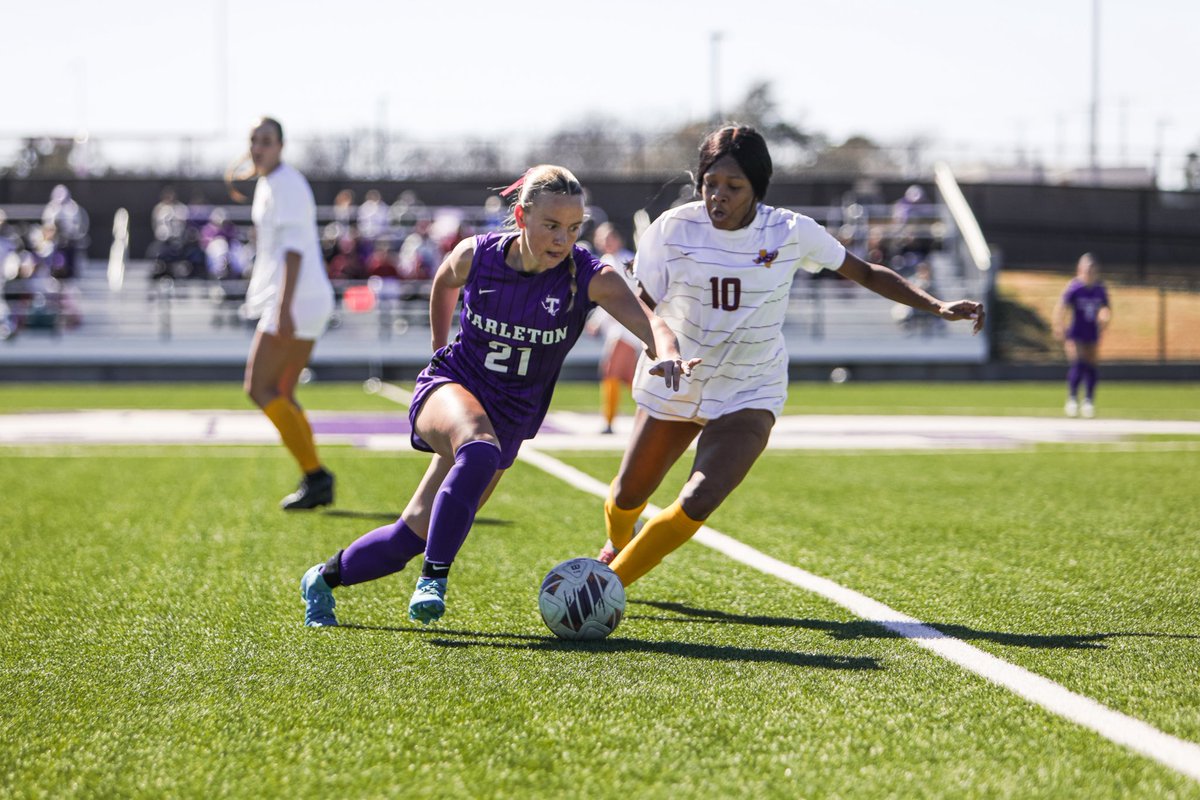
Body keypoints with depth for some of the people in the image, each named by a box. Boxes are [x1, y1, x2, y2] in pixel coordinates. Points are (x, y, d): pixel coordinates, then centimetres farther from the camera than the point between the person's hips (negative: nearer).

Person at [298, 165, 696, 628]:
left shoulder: (590, 278, -17)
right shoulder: (475, 255, -11)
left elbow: (648, 322, -34)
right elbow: (443, 284, 13)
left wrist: (668, 354, -55)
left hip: (510, 417, 2)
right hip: (450, 387, -1)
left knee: (413, 535, 2)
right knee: (479, 448, -39)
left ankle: (324, 579, 27)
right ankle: (434, 578, -34)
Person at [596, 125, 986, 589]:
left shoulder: (790, 232, -14)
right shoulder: (672, 229, -15)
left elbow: (865, 274, 0)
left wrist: (938, 307, -9)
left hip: (750, 394, -1)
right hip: (672, 386, 2)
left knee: (697, 504, -22)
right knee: (629, 495, 18)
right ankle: (618, 542, 56)